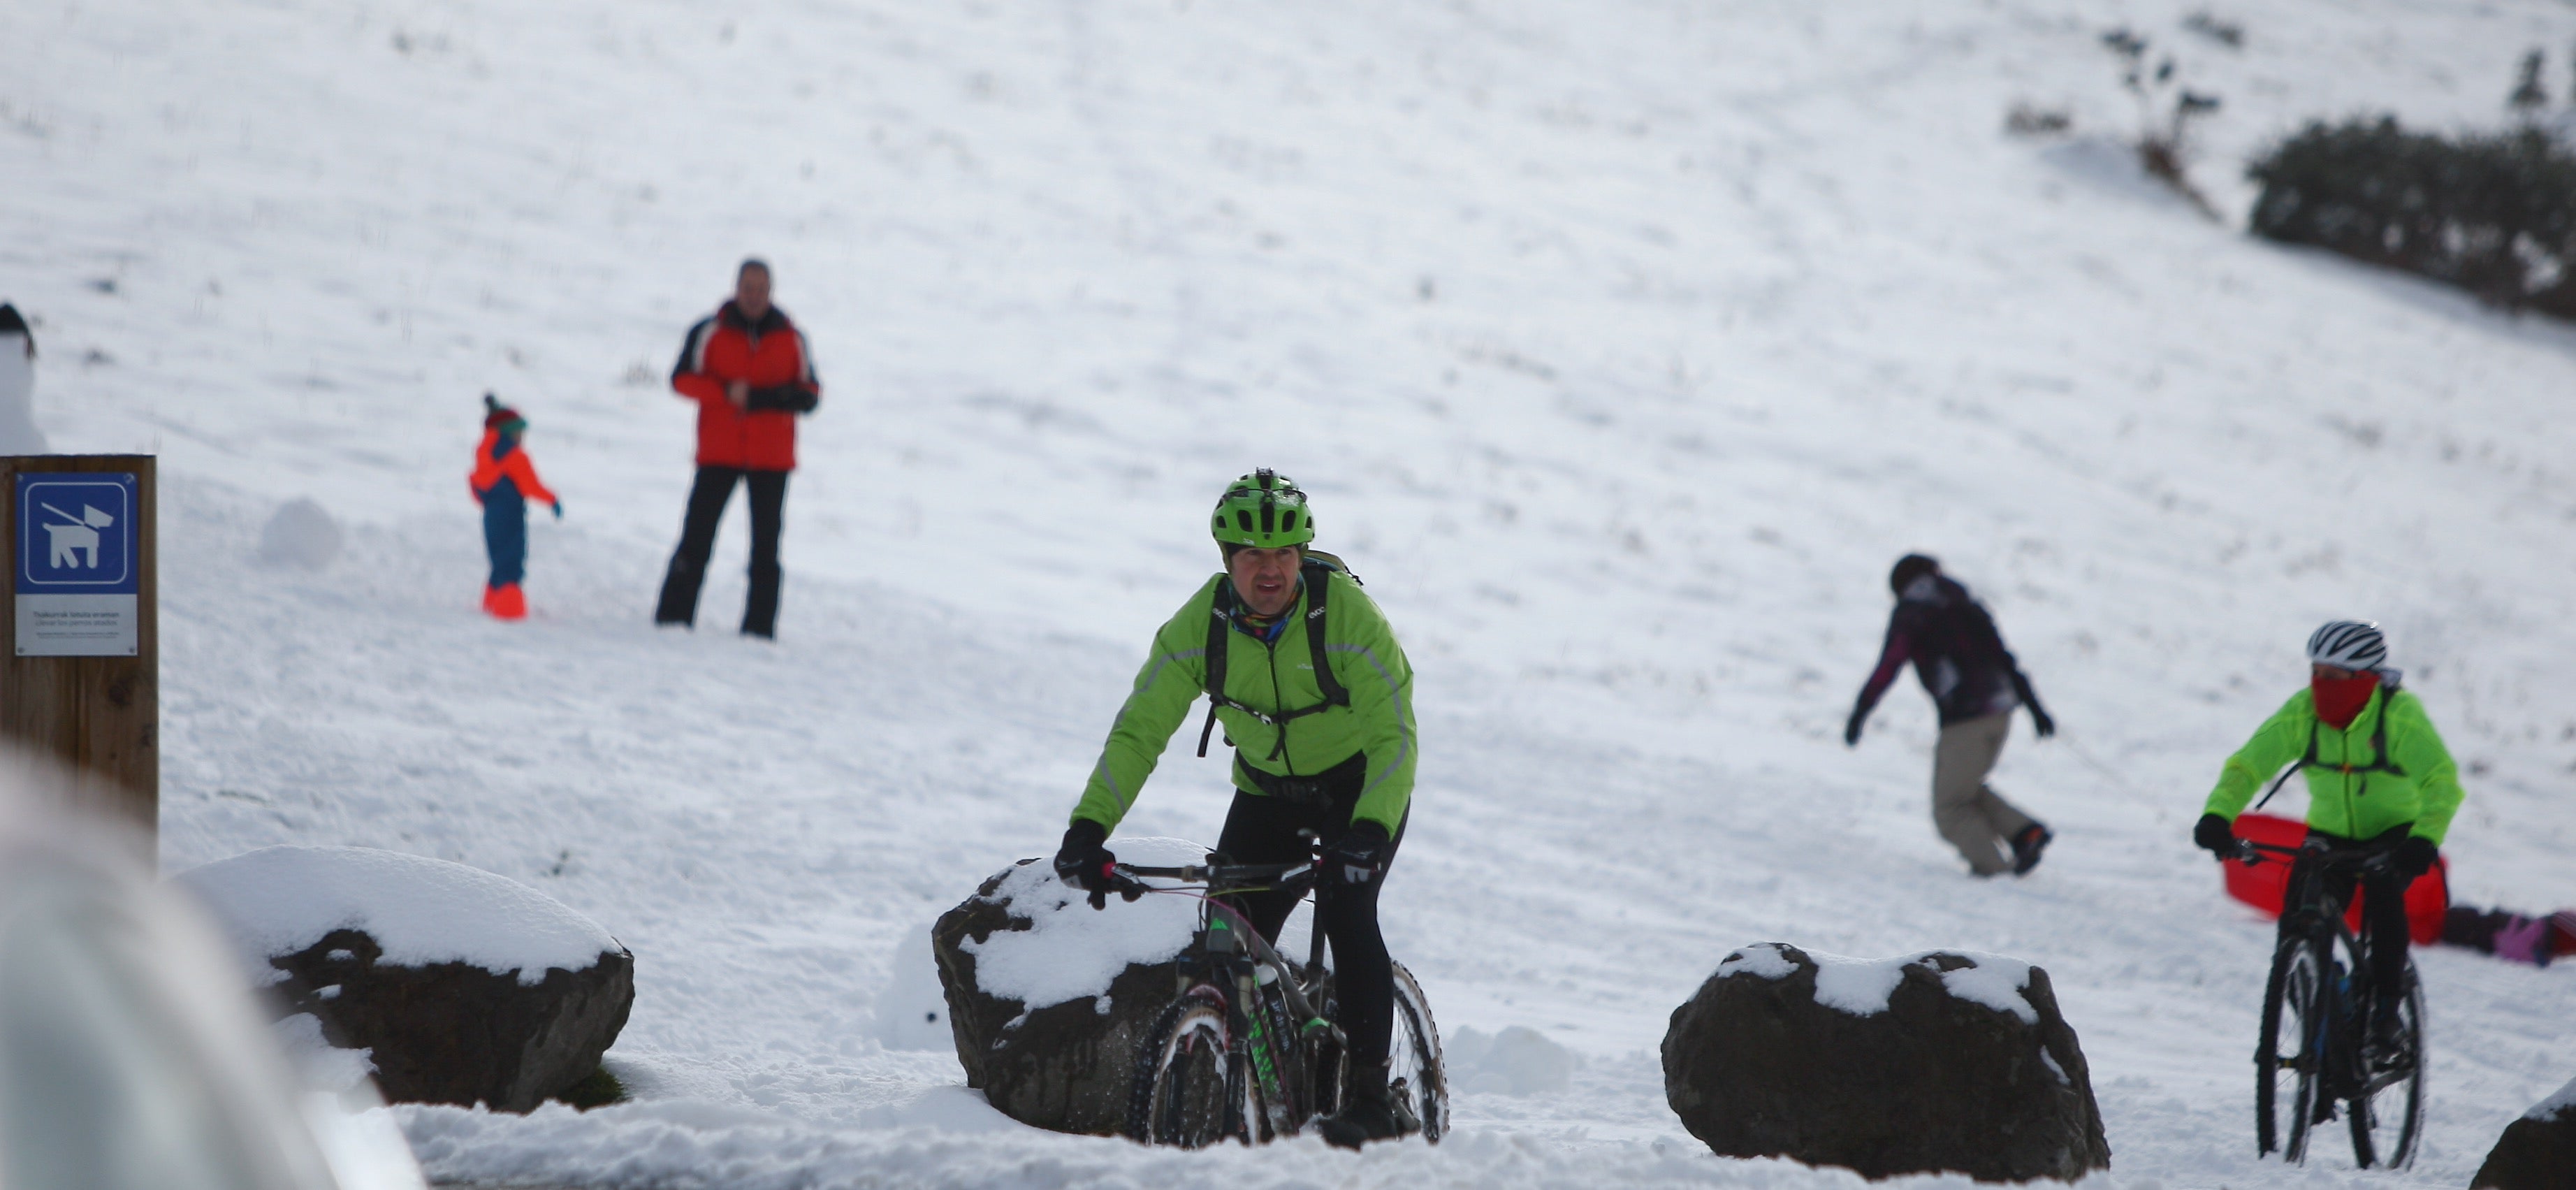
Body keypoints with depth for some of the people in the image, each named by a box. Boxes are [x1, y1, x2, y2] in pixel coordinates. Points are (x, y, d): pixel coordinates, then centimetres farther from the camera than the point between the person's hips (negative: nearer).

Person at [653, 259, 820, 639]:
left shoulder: (791, 339, 7)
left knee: (766, 546, 2)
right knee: (696, 539, -5)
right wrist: (727, 392, -18)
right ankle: (673, 616, -2)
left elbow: (809, 393, 5)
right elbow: (683, 378, -2)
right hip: (719, 454, -2)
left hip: (771, 459, 2)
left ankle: (760, 626, 4)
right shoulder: (710, 332, 3)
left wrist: (761, 397, -14)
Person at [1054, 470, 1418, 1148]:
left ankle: (1371, 1099, -16)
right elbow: (1139, 730, -17)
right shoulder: (1200, 625, -19)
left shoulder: (1348, 616, -28)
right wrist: (1088, 827, -29)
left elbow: (1394, 736, -30)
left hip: (1361, 784, -4)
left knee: (1345, 909, -24)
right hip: (1267, 789, 4)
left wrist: (1371, 831, -46)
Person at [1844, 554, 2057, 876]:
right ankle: (2025, 832, 8)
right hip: (2000, 710, 7)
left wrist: (1860, 713, -12)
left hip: (1964, 716, -7)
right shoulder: (1967, 607, 20)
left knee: (1951, 808, 4)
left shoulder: (1910, 614, 2)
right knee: (1968, 789, 25)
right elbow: (2005, 659, 18)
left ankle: (1992, 866, -10)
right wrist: (2034, 706, 19)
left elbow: (1889, 665, -10)